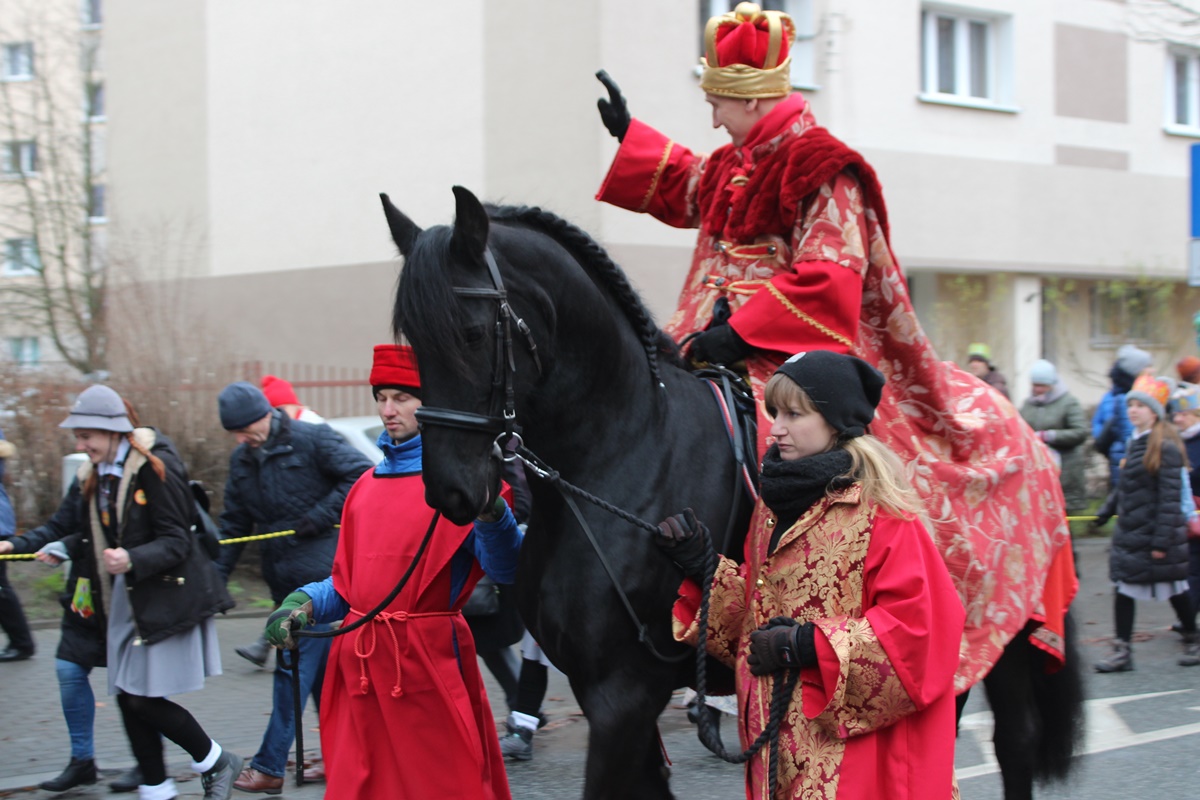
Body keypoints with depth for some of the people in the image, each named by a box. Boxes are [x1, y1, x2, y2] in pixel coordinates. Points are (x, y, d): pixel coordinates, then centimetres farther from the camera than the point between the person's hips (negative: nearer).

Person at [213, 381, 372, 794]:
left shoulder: (311, 440, -9)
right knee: (323, 670, 13)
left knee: (296, 668, -8)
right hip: (285, 580, 7)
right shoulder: (241, 460, 12)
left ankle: (270, 766, -7)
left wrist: (320, 516, -17)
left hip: (320, 575, -7)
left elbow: (361, 474, -14)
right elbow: (234, 525, 16)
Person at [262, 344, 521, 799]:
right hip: (361, 670, 6)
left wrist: (491, 514, -30)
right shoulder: (367, 486, 15)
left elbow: (504, 570, -13)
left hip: (429, 666, -5)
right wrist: (305, 603, 2)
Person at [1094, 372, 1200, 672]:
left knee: (1174, 589, 8)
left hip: (1156, 534, -7)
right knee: (1122, 588, 3)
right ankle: (1122, 652, 6)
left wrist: (1162, 540, -20)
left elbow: (1170, 498, -18)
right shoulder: (1134, 443, 8)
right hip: (1129, 532, 7)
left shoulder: (1166, 448, -16)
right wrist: (1106, 511, 24)